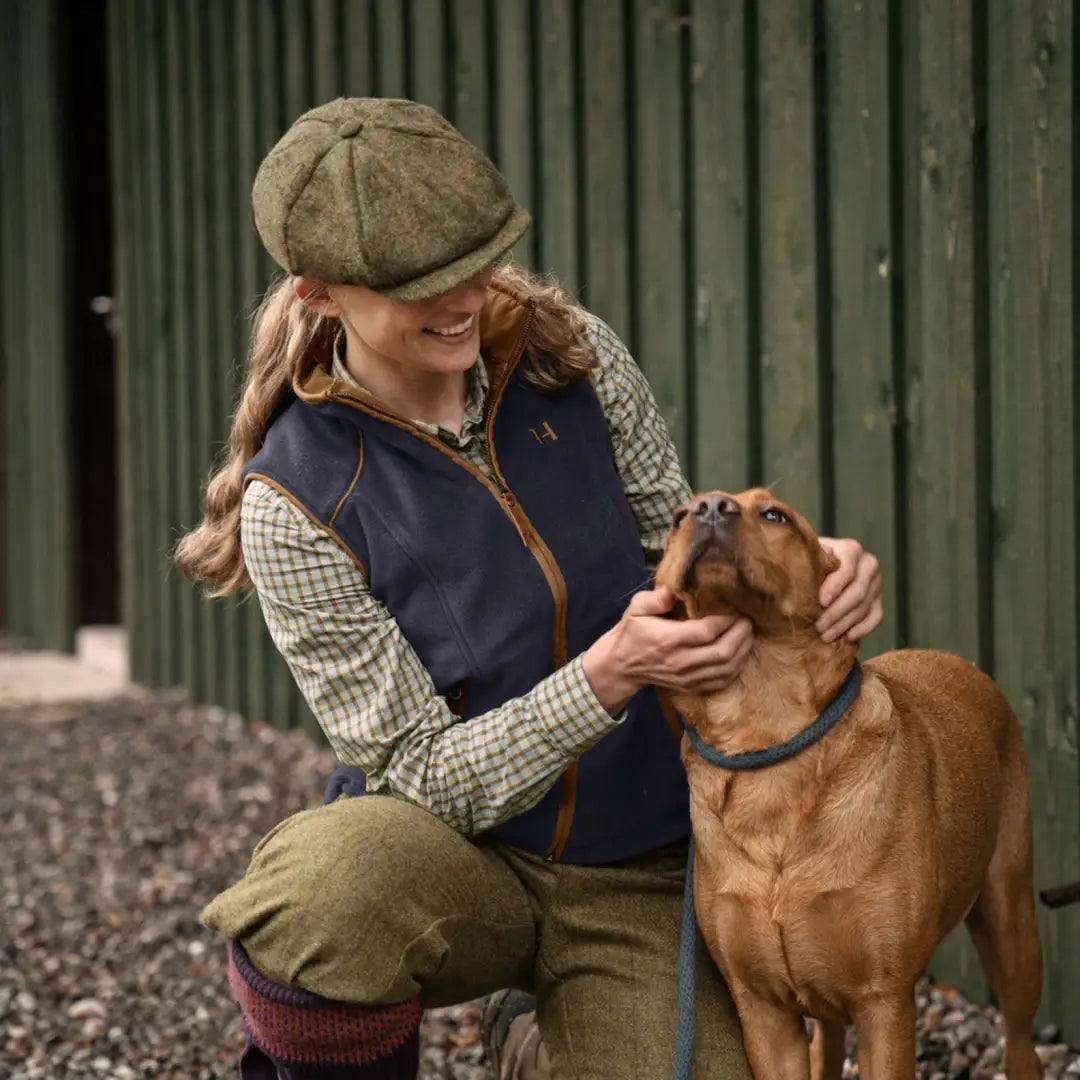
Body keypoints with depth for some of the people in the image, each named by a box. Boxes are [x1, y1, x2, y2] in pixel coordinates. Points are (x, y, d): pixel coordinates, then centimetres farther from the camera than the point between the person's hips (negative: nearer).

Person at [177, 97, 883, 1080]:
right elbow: (425, 773, -16)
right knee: (313, 894, -38)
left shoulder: (570, 353, -8)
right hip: (460, 858, -4)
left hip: (642, 881, 4)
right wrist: (610, 674, -31)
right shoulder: (295, 505, -18)